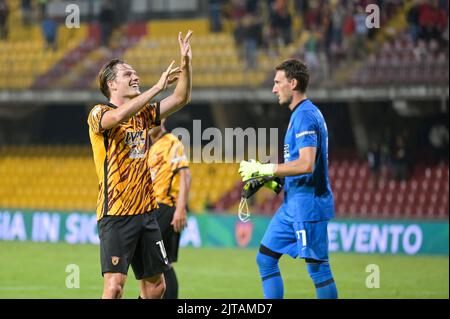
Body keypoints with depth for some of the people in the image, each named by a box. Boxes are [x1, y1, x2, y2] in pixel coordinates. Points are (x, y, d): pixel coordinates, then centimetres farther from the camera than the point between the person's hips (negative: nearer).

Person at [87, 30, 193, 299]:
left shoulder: (143, 114, 14)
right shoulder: (99, 114, -6)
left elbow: (181, 99, 10)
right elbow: (118, 116, -29)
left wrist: (186, 63, -5)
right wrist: (158, 87, -29)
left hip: (145, 213, 7)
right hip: (116, 215, -7)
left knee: (156, 286, 8)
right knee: (115, 284, -18)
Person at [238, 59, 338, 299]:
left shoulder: (305, 116, -16)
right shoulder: (301, 114, 17)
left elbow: (306, 164, -26)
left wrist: (264, 169, -19)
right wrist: (270, 179, 16)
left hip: (307, 203, -11)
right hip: (292, 205, 11)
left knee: (317, 267, -6)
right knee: (265, 259, 11)